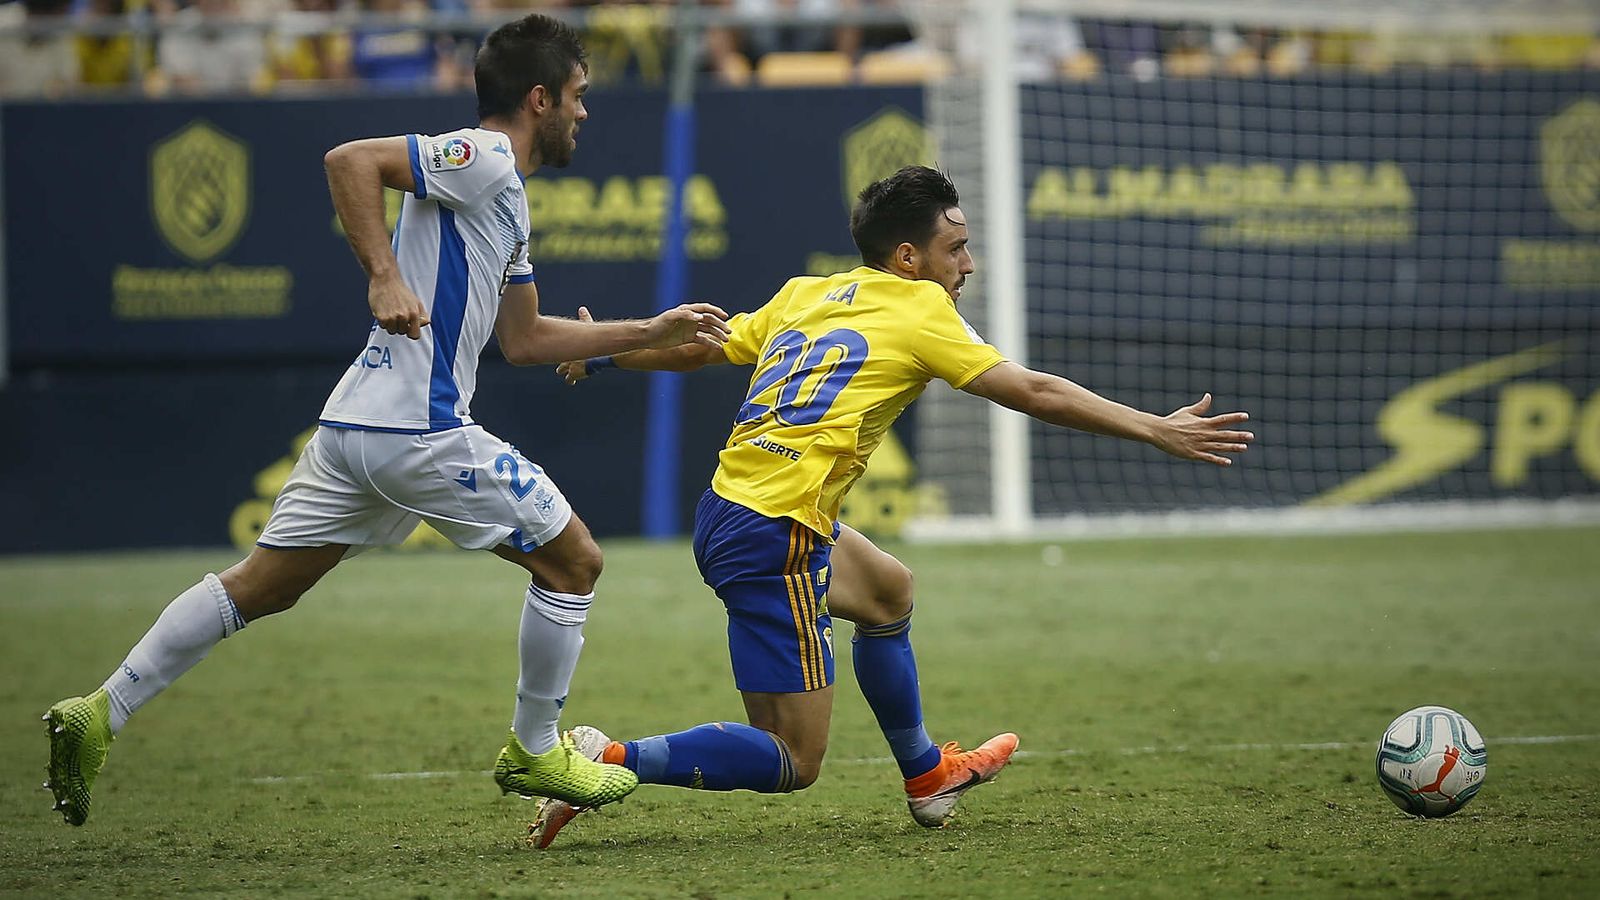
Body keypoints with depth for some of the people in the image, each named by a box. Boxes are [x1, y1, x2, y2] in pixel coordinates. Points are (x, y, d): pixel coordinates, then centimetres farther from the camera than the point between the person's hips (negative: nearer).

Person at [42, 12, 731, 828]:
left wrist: (651, 332, 30)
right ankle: (534, 752, 15)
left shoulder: (503, 195, 22)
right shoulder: (481, 161, -8)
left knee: (259, 585, 10)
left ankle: (99, 714, 5)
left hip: (357, 425, 10)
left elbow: (525, 340, 29)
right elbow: (350, 160, -19)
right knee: (572, 560, 4)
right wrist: (384, 276, -24)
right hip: (419, 430, -10)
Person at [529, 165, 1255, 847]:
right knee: (792, 764, -5)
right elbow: (1034, 393, -8)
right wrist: (1157, 432, -5)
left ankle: (926, 776, 47)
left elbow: (697, 345, 23)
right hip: (773, 540, -9)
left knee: (888, 591, 33)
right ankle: (607, 761, -15)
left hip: (726, 508, 9)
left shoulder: (804, 296, 14)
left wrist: (599, 359, 41)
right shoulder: (920, 310, -4)